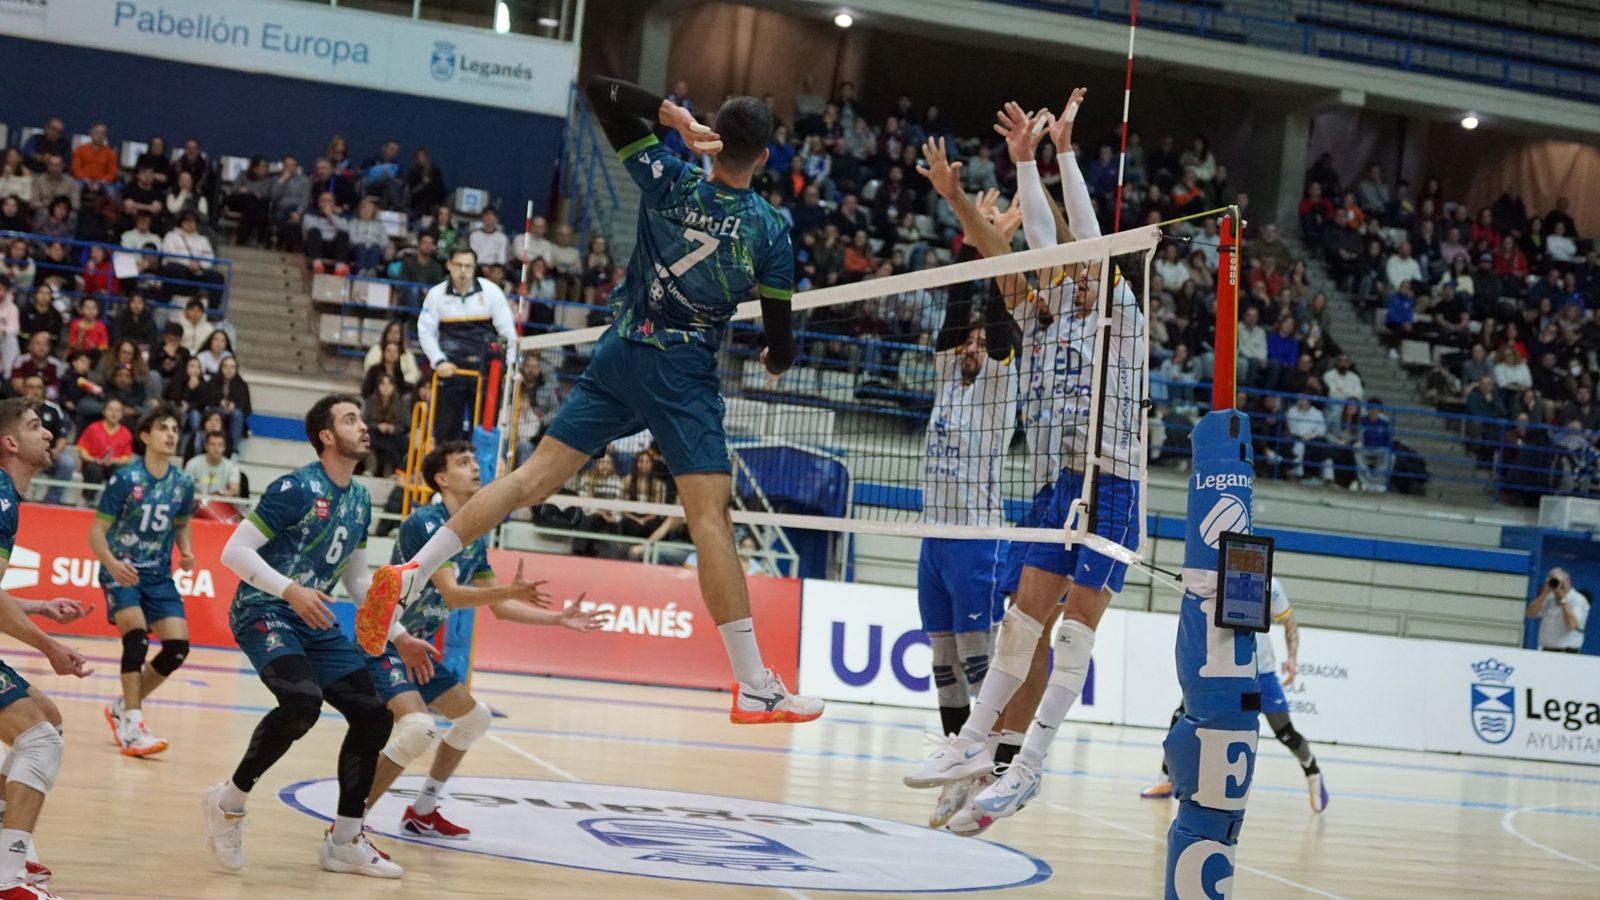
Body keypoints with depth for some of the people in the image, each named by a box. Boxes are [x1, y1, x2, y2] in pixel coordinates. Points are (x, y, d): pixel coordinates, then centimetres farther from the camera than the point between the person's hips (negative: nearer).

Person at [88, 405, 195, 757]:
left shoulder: (183, 484, 1)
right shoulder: (125, 479, -13)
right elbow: (96, 531, -10)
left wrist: (187, 551, -3)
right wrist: (112, 563, -29)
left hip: (158, 576, 5)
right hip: (121, 572, -5)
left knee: (178, 646, -7)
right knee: (137, 635, -26)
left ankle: (122, 707, 15)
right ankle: (131, 726, -21)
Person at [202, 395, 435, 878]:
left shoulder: (360, 500, 9)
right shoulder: (297, 488, -15)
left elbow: (358, 577, 20)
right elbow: (234, 551, -17)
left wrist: (399, 637, 16)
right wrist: (291, 590, -28)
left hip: (316, 622, 8)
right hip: (264, 612, -8)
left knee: (373, 718, 2)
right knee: (302, 701, -32)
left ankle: (344, 843, 14)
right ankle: (229, 799, -10)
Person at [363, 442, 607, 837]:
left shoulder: (475, 538, 7)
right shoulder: (425, 521, -19)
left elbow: (499, 607, 14)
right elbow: (451, 594, -29)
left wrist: (558, 618, 8)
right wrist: (510, 590, -42)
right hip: (383, 645, -10)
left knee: (474, 716, 20)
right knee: (418, 726, -29)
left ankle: (422, 812, 29)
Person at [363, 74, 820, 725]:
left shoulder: (670, 181, 2)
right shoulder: (770, 230, -2)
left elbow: (600, 91, 0)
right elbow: (779, 339, 4)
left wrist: (675, 115, -3)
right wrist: (776, 360, 27)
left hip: (619, 355, 3)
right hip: (685, 373, -3)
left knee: (534, 477, 6)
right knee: (710, 518, -8)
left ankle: (409, 574, 1)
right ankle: (754, 689, -8)